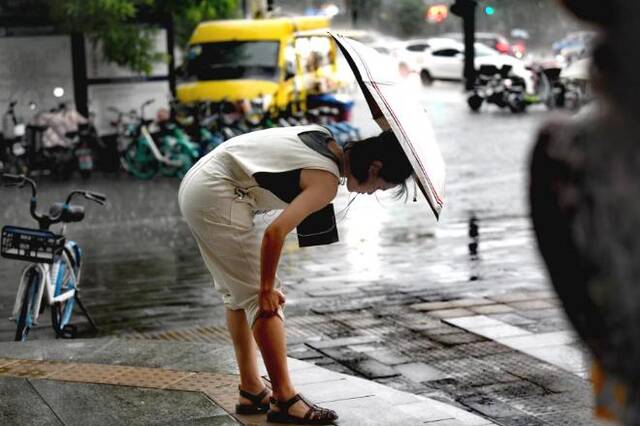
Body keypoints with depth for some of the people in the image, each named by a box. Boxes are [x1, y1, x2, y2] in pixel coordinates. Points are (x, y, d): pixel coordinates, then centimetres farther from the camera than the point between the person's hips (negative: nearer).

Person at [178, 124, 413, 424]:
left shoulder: (326, 138, 10)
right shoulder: (327, 180, -16)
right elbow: (275, 232, -22)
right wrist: (267, 288, -12)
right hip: (217, 196, -10)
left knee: (237, 294, 15)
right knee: (260, 297, -7)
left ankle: (251, 391, 20)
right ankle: (284, 400, -4)